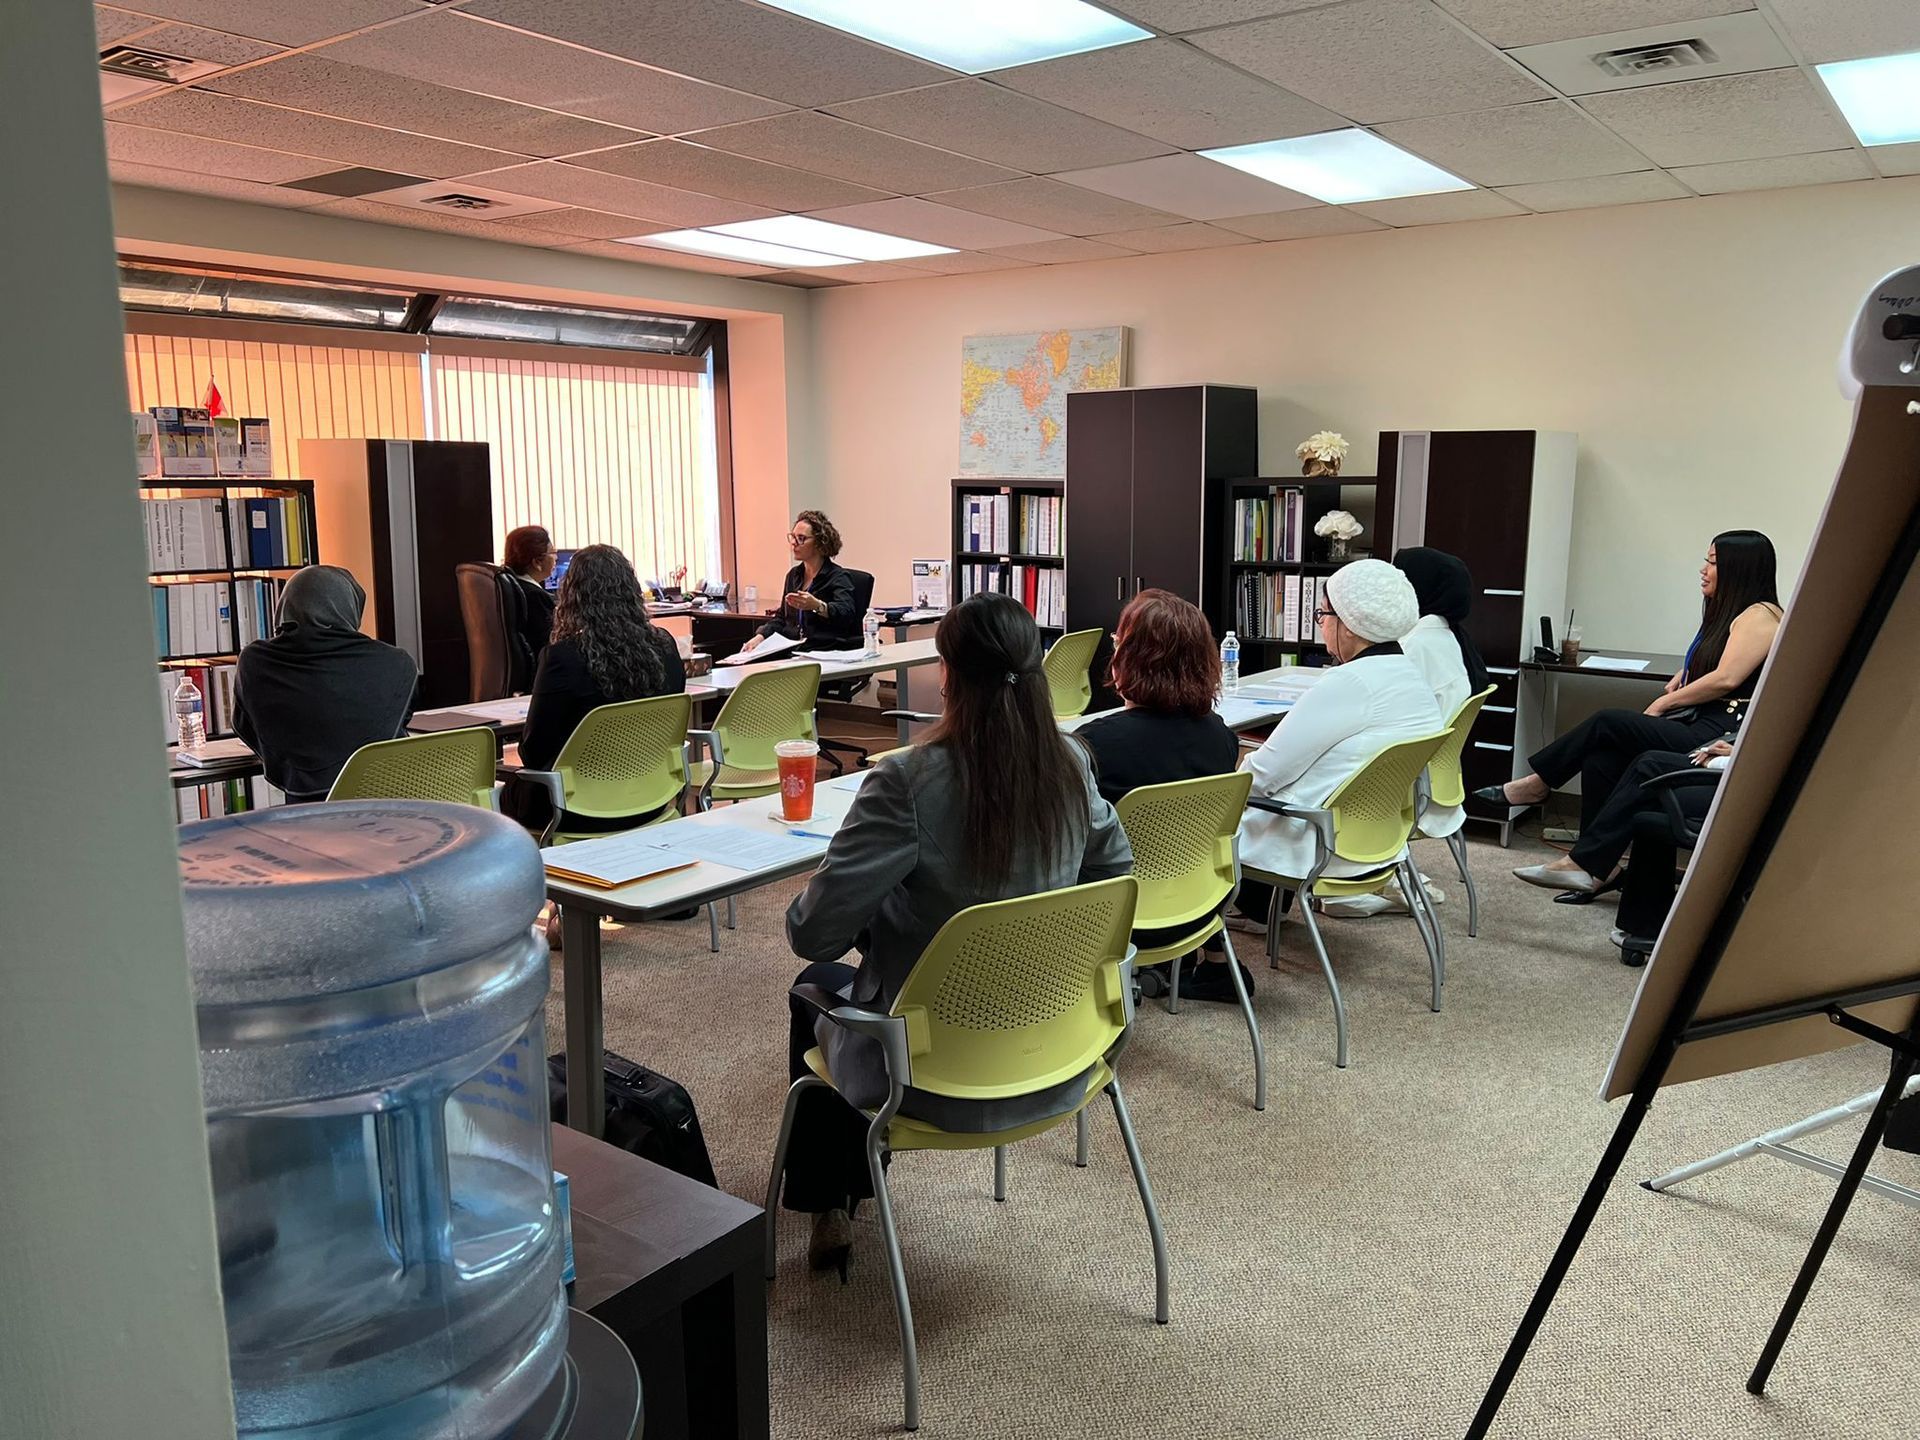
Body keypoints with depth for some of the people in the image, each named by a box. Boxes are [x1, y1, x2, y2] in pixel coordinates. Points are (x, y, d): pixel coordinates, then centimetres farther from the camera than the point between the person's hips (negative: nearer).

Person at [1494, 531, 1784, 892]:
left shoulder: (1759, 615, -7)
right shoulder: (1726, 614, 23)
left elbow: (1726, 679, -17)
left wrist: (1664, 703, -8)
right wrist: (1675, 685, 7)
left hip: (1719, 737, -9)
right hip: (1696, 727, 9)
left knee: (1607, 723, -17)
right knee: (1601, 760, -12)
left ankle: (1536, 784, -2)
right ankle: (1589, 866, -12)